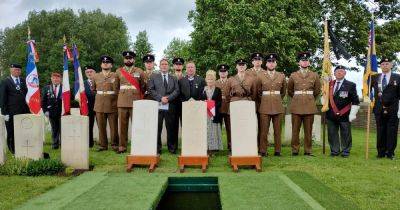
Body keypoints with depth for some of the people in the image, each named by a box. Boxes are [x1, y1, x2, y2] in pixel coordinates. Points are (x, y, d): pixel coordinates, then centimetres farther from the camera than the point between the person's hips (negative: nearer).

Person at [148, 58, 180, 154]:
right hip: (157, 106, -1)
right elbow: (151, 90, 2)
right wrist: (160, 98, -10)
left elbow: (177, 91, 6)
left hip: (170, 106, 1)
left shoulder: (174, 78, 17)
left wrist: (168, 98, -10)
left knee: (171, 128, 2)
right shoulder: (154, 77, 13)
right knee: (157, 128, 0)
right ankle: (157, 148, 8)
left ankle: (172, 148, 12)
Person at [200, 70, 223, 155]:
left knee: (213, 130, -1)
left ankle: (213, 148, 3)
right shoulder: (202, 90, 11)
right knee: (205, 130, -1)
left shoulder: (218, 90, 7)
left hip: (214, 114, -1)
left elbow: (220, 102, 2)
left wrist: (213, 105, -14)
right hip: (204, 113, 1)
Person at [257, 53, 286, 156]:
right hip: (265, 106, -1)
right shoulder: (260, 76, 4)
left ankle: (277, 150, 13)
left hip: (278, 106, 1)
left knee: (277, 130, 5)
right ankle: (263, 151, 5)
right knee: (264, 130, -2)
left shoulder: (281, 76, 8)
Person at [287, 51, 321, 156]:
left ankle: (308, 150, 12)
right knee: (295, 129, 2)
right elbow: (289, 91, 19)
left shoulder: (314, 75, 7)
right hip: (296, 105, 0)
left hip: (310, 105, 0)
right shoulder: (293, 75, 6)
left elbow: (317, 91, 17)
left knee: (308, 129, 4)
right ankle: (295, 150, 10)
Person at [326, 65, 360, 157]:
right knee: (332, 134, 8)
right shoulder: (329, 84, 10)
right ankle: (334, 150, 19)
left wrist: (352, 114, -8)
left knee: (345, 134, 5)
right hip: (331, 115, 3)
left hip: (344, 115, -3)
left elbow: (355, 101, -2)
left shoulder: (350, 85, 0)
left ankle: (346, 151, 17)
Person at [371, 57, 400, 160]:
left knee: (392, 132, 2)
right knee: (380, 132, 7)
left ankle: (390, 153, 11)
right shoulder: (375, 77, 9)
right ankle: (381, 152, 15)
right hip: (379, 110, 2)